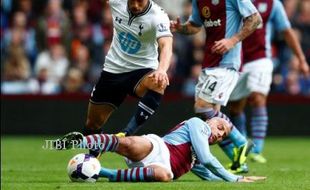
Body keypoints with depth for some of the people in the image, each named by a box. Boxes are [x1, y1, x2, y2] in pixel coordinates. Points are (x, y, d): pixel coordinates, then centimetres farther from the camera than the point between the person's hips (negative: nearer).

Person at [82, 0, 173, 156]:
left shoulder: (158, 17, -25)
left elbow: (166, 46, -43)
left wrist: (162, 70, -60)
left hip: (142, 70, -4)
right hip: (113, 69, 4)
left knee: (158, 84, -40)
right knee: (92, 124, 11)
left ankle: (126, 134, -39)